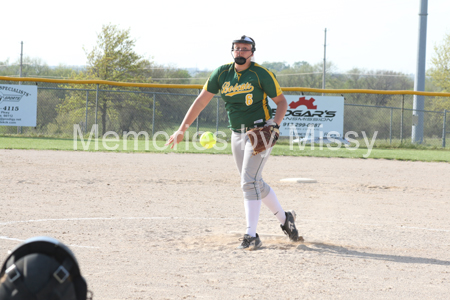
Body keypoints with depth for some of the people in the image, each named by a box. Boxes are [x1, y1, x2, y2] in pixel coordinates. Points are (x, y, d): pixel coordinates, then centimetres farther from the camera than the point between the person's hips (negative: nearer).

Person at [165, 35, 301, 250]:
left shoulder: (261, 74, -10)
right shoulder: (222, 74, 3)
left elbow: (281, 101, -2)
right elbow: (201, 101, 4)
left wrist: (275, 123, -20)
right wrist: (182, 129, 0)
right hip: (237, 135, 6)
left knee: (249, 182, -16)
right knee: (255, 184, 12)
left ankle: (251, 236, -16)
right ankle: (284, 218, 31)